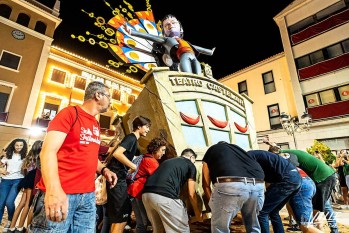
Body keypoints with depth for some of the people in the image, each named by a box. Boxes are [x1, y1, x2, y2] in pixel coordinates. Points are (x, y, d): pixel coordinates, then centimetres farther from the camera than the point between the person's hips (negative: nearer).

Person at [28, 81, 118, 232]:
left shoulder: (96, 124, 15)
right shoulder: (70, 112, -7)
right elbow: (48, 151, -16)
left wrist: (103, 170, 5)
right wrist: (53, 189, -28)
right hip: (60, 193, -7)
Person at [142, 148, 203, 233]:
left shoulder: (167, 161, 31)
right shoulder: (190, 165, 14)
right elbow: (191, 194, 13)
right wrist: (197, 212, 29)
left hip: (146, 194, 7)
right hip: (165, 196, -7)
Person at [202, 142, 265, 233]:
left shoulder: (211, 150, 27)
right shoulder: (237, 148, 37)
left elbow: (206, 185, 26)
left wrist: (213, 203, 41)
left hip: (230, 185, -5)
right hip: (258, 185, 5)